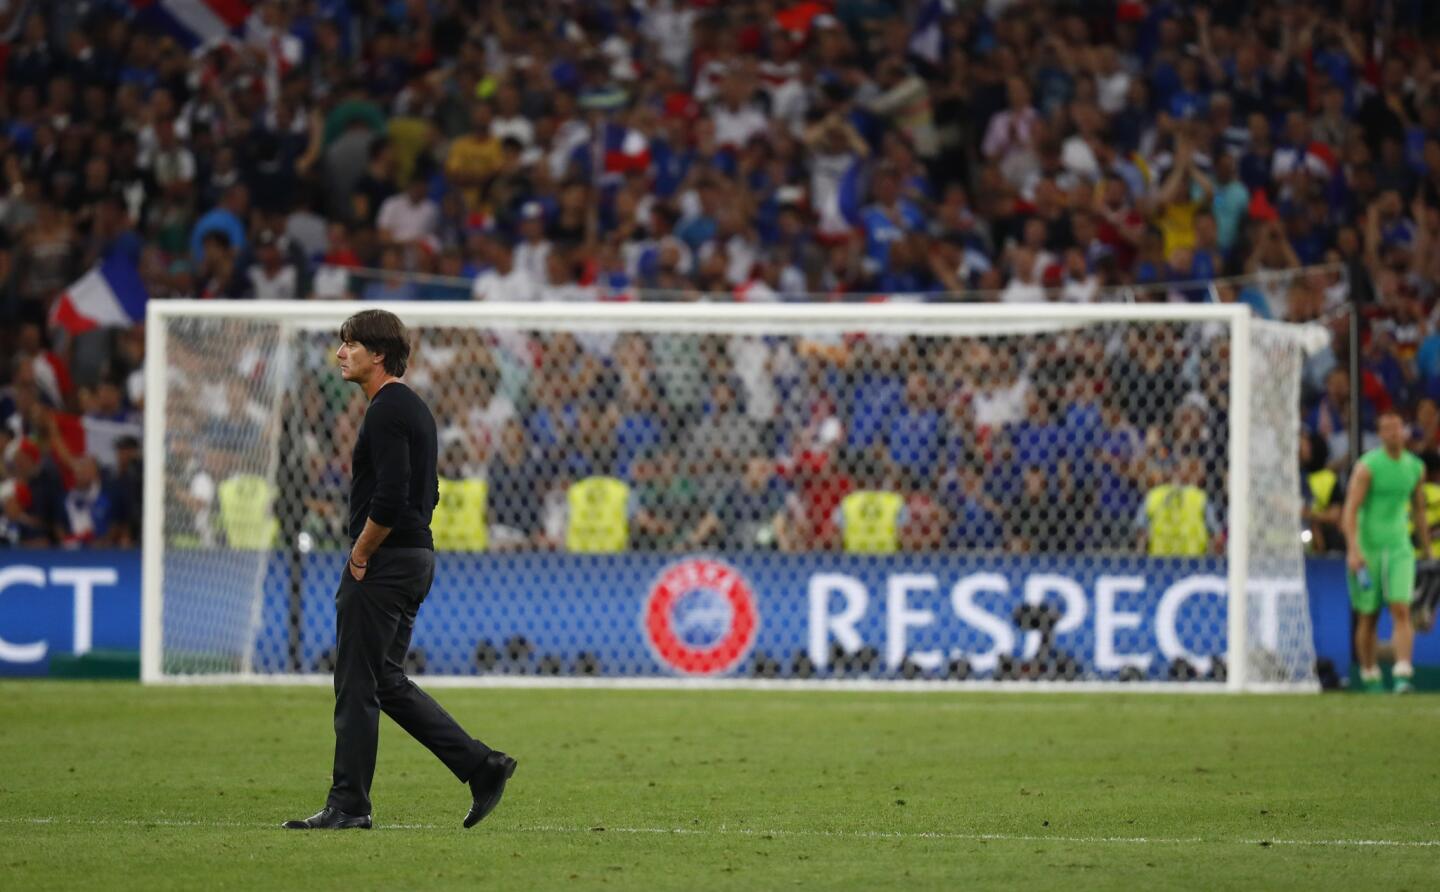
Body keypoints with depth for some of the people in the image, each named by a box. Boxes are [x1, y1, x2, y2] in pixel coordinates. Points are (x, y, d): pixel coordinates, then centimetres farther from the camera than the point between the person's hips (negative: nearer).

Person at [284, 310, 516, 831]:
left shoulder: (387, 412, -16)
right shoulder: (412, 408, 16)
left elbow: (389, 500, -24)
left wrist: (360, 557, -13)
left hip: (383, 565, -10)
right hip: (416, 558, 10)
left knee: (357, 685, -3)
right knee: (387, 682, 14)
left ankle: (348, 805, 1)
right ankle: (480, 766, 9)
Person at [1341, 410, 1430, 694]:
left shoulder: (1416, 467, 7)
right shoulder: (1367, 466, -9)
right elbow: (1350, 510, -15)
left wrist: (1427, 550, 24)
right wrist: (1353, 550, -25)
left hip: (1399, 548, 3)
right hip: (1367, 548, -3)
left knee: (1402, 611, -13)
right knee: (1368, 617, 4)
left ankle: (1403, 675, -21)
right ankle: (1370, 677, 18)